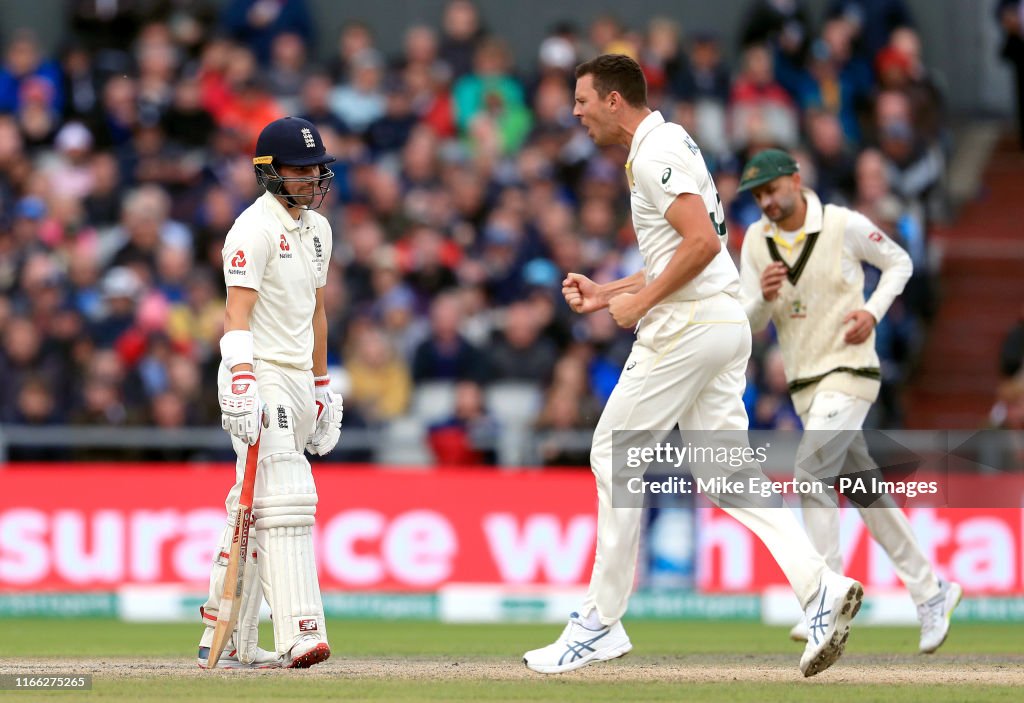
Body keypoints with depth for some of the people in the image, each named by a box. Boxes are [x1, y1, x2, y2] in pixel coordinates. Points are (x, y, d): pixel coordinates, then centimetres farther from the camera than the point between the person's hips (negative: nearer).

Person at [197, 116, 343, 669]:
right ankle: (298, 635, -24)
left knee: (253, 509, 10)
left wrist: (324, 389, 23)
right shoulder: (255, 228, -11)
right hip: (260, 378, -9)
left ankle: (224, 640, 14)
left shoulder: (316, 228, 16)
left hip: (299, 382, 9)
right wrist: (242, 386, -31)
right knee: (284, 499, -17)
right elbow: (237, 313, -20)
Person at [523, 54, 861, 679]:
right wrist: (607, 294, 22)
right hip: (726, 323, 10)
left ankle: (601, 624, 2)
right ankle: (820, 586, -10)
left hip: (687, 324, -10)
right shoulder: (668, 144, 21)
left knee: (615, 457, -2)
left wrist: (642, 301, -14)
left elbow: (702, 243, -23)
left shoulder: (656, 152, -12)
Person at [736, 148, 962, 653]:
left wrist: (873, 311, -10)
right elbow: (751, 323, 3)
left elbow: (899, 262, 5)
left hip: (849, 371, -6)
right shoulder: (756, 241, 4)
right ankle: (931, 592, 20)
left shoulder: (845, 225, -8)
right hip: (805, 384, 6)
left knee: (811, 473, -19)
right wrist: (764, 297, -19)